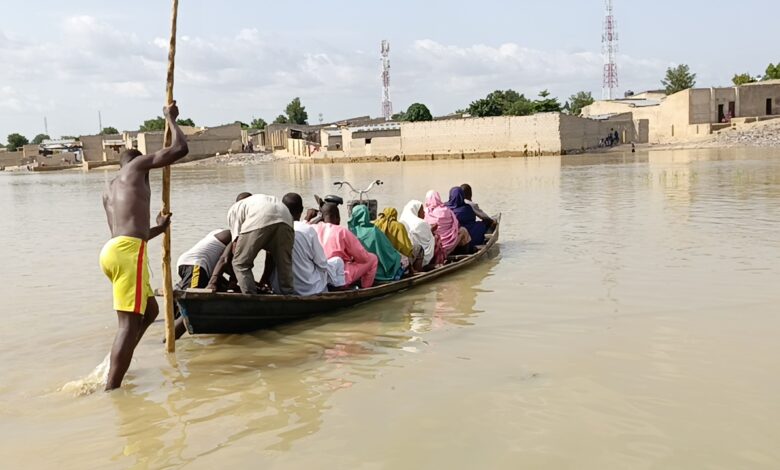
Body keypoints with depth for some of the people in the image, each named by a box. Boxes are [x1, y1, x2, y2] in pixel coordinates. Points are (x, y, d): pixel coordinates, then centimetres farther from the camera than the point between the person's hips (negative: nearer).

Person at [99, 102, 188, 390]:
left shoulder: (109, 191, 32)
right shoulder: (137, 165, 12)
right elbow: (180, 149, 7)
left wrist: (159, 229, 45)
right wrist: (171, 118, 22)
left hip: (113, 249, 8)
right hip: (127, 252, -8)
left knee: (149, 310, 21)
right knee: (129, 323, -10)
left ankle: (115, 366, 19)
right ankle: (111, 389, -15)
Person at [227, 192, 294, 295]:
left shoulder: (234, 209, 33)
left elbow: (236, 244, 19)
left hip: (258, 221, -4)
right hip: (285, 217, 4)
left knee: (240, 264, 9)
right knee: (284, 264, 19)